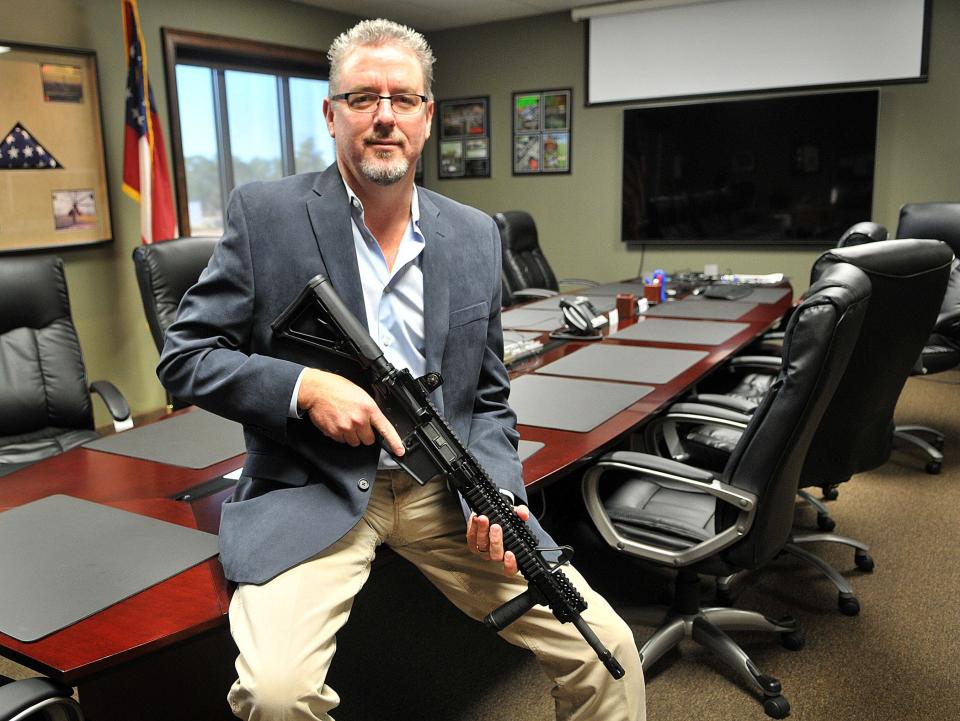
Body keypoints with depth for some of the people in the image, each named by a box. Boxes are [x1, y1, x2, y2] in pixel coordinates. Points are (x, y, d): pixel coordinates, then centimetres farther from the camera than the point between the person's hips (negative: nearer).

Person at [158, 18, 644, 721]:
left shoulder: (477, 235, 9)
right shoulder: (265, 215, -1)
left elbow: (489, 399, 12)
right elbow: (183, 358, 1)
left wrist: (497, 492, -6)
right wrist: (305, 388, -15)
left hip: (446, 492, 3)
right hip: (312, 494, -2)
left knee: (608, 649, -7)